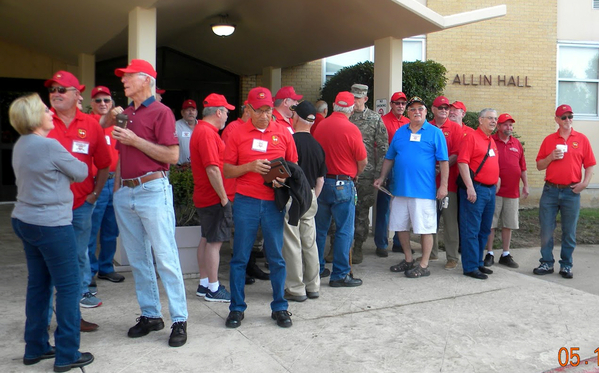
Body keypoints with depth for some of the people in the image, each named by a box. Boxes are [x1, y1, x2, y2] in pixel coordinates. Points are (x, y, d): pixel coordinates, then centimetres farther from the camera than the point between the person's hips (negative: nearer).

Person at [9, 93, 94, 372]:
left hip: (25, 221, 9)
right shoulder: (49, 146, -17)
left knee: (38, 284, 16)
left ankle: (35, 348, 25)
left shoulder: (20, 145, 9)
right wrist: (76, 164, 15)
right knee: (69, 286, 0)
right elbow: (81, 173, -4)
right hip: (51, 225, -9)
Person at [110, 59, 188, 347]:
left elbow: (173, 155, -14)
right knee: (137, 259, 11)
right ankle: (150, 315, 22)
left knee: (165, 258, -5)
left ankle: (179, 320, 3)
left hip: (153, 191, -7)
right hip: (125, 193, 8)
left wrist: (135, 140, -14)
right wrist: (117, 185, 15)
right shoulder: (125, 114, 16)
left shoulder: (161, 112, -5)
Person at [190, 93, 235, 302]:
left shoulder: (200, 130, 15)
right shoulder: (207, 133, -18)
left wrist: (222, 196, 19)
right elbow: (213, 169, -24)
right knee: (214, 242, -4)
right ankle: (213, 289, 4)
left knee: (207, 240, 15)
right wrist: (224, 198, -18)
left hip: (204, 197, 11)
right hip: (214, 198, -11)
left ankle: (204, 284, 23)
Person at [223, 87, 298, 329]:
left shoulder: (283, 133, 7)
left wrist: (284, 178, -9)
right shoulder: (238, 134, 4)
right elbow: (227, 170, 4)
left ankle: (279, 308, 20)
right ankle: (237, 308, 18)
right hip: (245, 201, -1)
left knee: (276, 257, 7)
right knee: (240, 257, 5)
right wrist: (250, 167, -12)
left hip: (274, 202, 1)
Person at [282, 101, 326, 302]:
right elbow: (320, 179, 13)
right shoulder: (317, 146, 8)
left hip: (292, 196, -7)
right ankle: (313, 287, 21)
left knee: (292, 244, 1)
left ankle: (296, 289, 7)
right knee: (310, 243, 13)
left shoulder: (291, 141, -12)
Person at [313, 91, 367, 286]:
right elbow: (363, 162, -7)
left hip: (320, 181, 6)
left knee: (319, 229, 15)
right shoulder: (351, 129, -12)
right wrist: (354, 174, 13)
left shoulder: (320, 126, 2)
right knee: (344, 230, 3)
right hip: (342, 184, -6)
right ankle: (340, 274, 6)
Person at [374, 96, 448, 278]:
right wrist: (382, 178, 7)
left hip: (424, 189, -5)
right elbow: (390, 158, 16)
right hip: (400, 188, 5)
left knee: (425, 228, 1)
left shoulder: (435, 132, -1)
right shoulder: (400, 132, 11)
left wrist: (443, 185, -9)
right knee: (400, 226, 12)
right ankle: (408, 260, 28)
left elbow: (443, 161, -3)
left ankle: (424, 265, 13)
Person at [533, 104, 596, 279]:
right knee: (546, 230, 3)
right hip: (550, 191, 1)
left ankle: (566, 266, 16)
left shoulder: (582, 139, 5)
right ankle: (547, 263, 15)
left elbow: (590, 164, 4)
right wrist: (551, 157, -9)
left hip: (572, 192, -1)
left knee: (569, 232, 5)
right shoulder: (549, 140, 8)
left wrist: (585, 182, -10)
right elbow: (539, 166, 9)